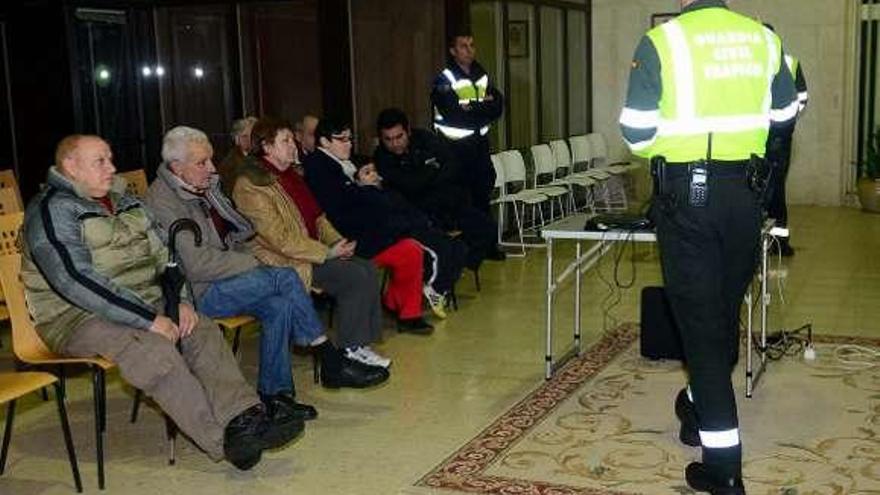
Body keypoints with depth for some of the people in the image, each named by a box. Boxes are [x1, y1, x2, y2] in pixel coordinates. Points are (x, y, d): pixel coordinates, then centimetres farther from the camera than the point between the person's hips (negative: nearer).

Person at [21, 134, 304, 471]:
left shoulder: (124, 203, 16)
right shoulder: (52, 211, -10)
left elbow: (163, 254, 16)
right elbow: (76, 282, -21)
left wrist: (181, 300, -4)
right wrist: (149, 320, -24)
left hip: (142, 304, 8)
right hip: (78, 317, -8)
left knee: (202, 330, -15)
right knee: (155, 350, -31)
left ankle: (245, 418, -27)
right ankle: (224, 441, -27)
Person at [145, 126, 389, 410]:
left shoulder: (203, 188, 13)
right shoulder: (163, 202, -15)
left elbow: (230, 238, 23)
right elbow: (197, 265, -21)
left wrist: (246, 258, 2)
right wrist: (252, 264, -15)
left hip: (222, 279, 8)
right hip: (196, 293, -8)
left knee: (279, 305, -19)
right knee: (285, 278, -20)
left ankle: (274, 393, -12)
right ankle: (333, 362, -12)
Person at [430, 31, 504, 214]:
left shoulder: (481, 74, 11)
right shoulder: (444, 80, -10)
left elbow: (498, 106, 6)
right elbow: (455, 116, -19)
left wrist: (471, 108, -12)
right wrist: (483, 107, -8)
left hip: (480, 143, 6)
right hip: (456, 146, -6)